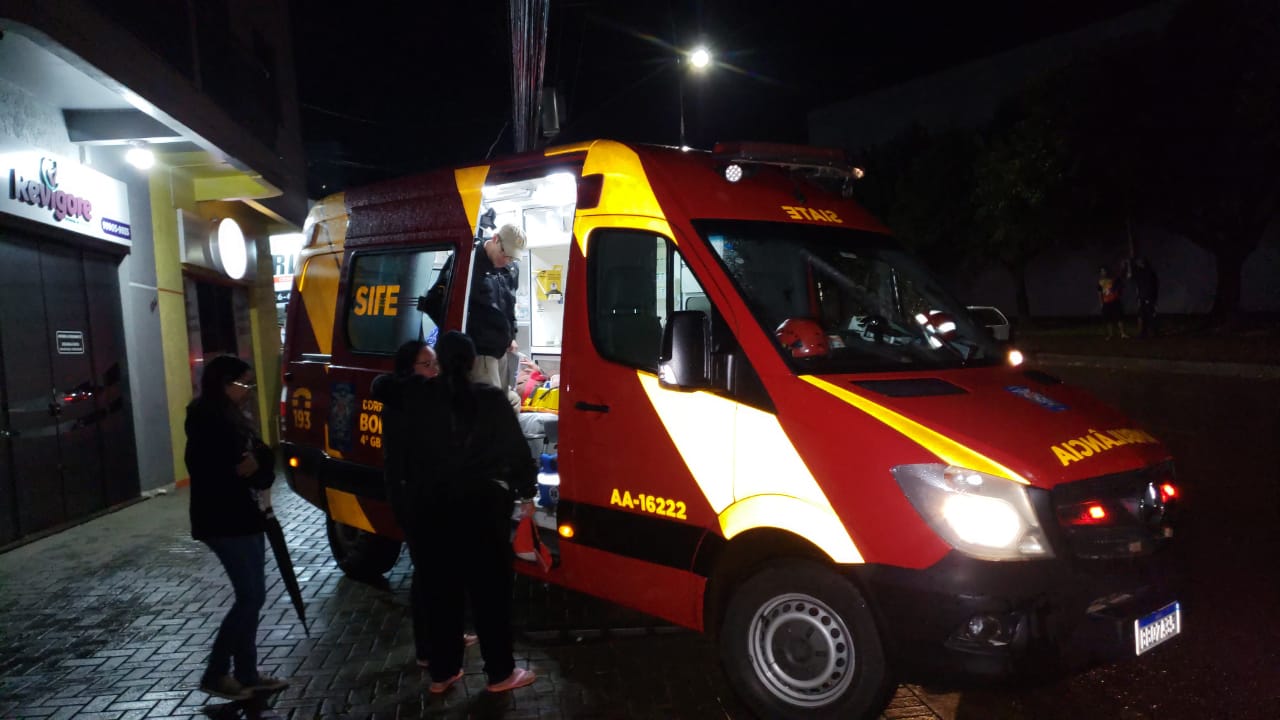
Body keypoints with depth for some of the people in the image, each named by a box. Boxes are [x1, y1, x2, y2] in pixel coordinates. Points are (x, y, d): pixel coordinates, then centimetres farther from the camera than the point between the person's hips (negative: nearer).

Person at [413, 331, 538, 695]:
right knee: (491, 587, 4)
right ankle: (500, 672, 13)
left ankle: (442, 671, 23)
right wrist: (527, 491, 9)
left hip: (436, 503, 4)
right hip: (485, 501, -3)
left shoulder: (423, 401, 1)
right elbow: (516, 448, -2)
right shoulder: (491, 398, -7)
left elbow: (412, 452, 7)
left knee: (444, 586, 13)